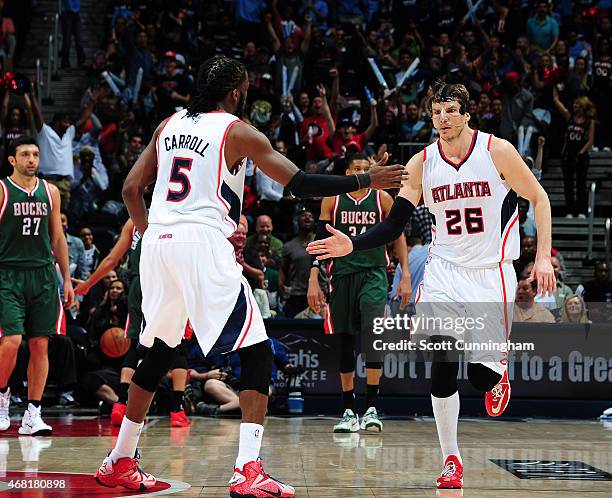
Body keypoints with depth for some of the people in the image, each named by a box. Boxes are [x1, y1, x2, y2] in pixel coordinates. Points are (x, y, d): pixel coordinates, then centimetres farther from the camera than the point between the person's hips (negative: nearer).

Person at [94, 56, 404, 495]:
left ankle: (120, 462, 28)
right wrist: (366, 181, 3)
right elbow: (300, 183, -5)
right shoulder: (238, 131, 0)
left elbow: (131, 189, 17)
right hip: (205, 245, -7)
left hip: (158, 245, 7)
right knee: (257, 355, -1)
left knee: (159, 353, 23)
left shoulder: (169, 125, 17)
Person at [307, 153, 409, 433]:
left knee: (372, 336, -20)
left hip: (373, 273, -2)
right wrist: (313, 279, -2)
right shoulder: (332, 200, 6)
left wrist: (406, 275, 0)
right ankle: (348, 411, 14)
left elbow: (398, 236, 8)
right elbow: (321, 240, 6)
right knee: (344, 342, 6)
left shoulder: (382, 198, 5)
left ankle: (371, 408, -19)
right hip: (342, 274, 2)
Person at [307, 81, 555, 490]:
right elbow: (393, 227, 2)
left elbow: (539, 199, 1)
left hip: (492, 273, -2)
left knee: (482, 373, -7)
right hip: (444, 271, 2)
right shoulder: (421, 164, -1)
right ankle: (451, 460, 2)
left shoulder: (497, 151, -8)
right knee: (443, 365, -12)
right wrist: (352, 245, -14)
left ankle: (499, 379, 33)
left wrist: (543, 256, -8)